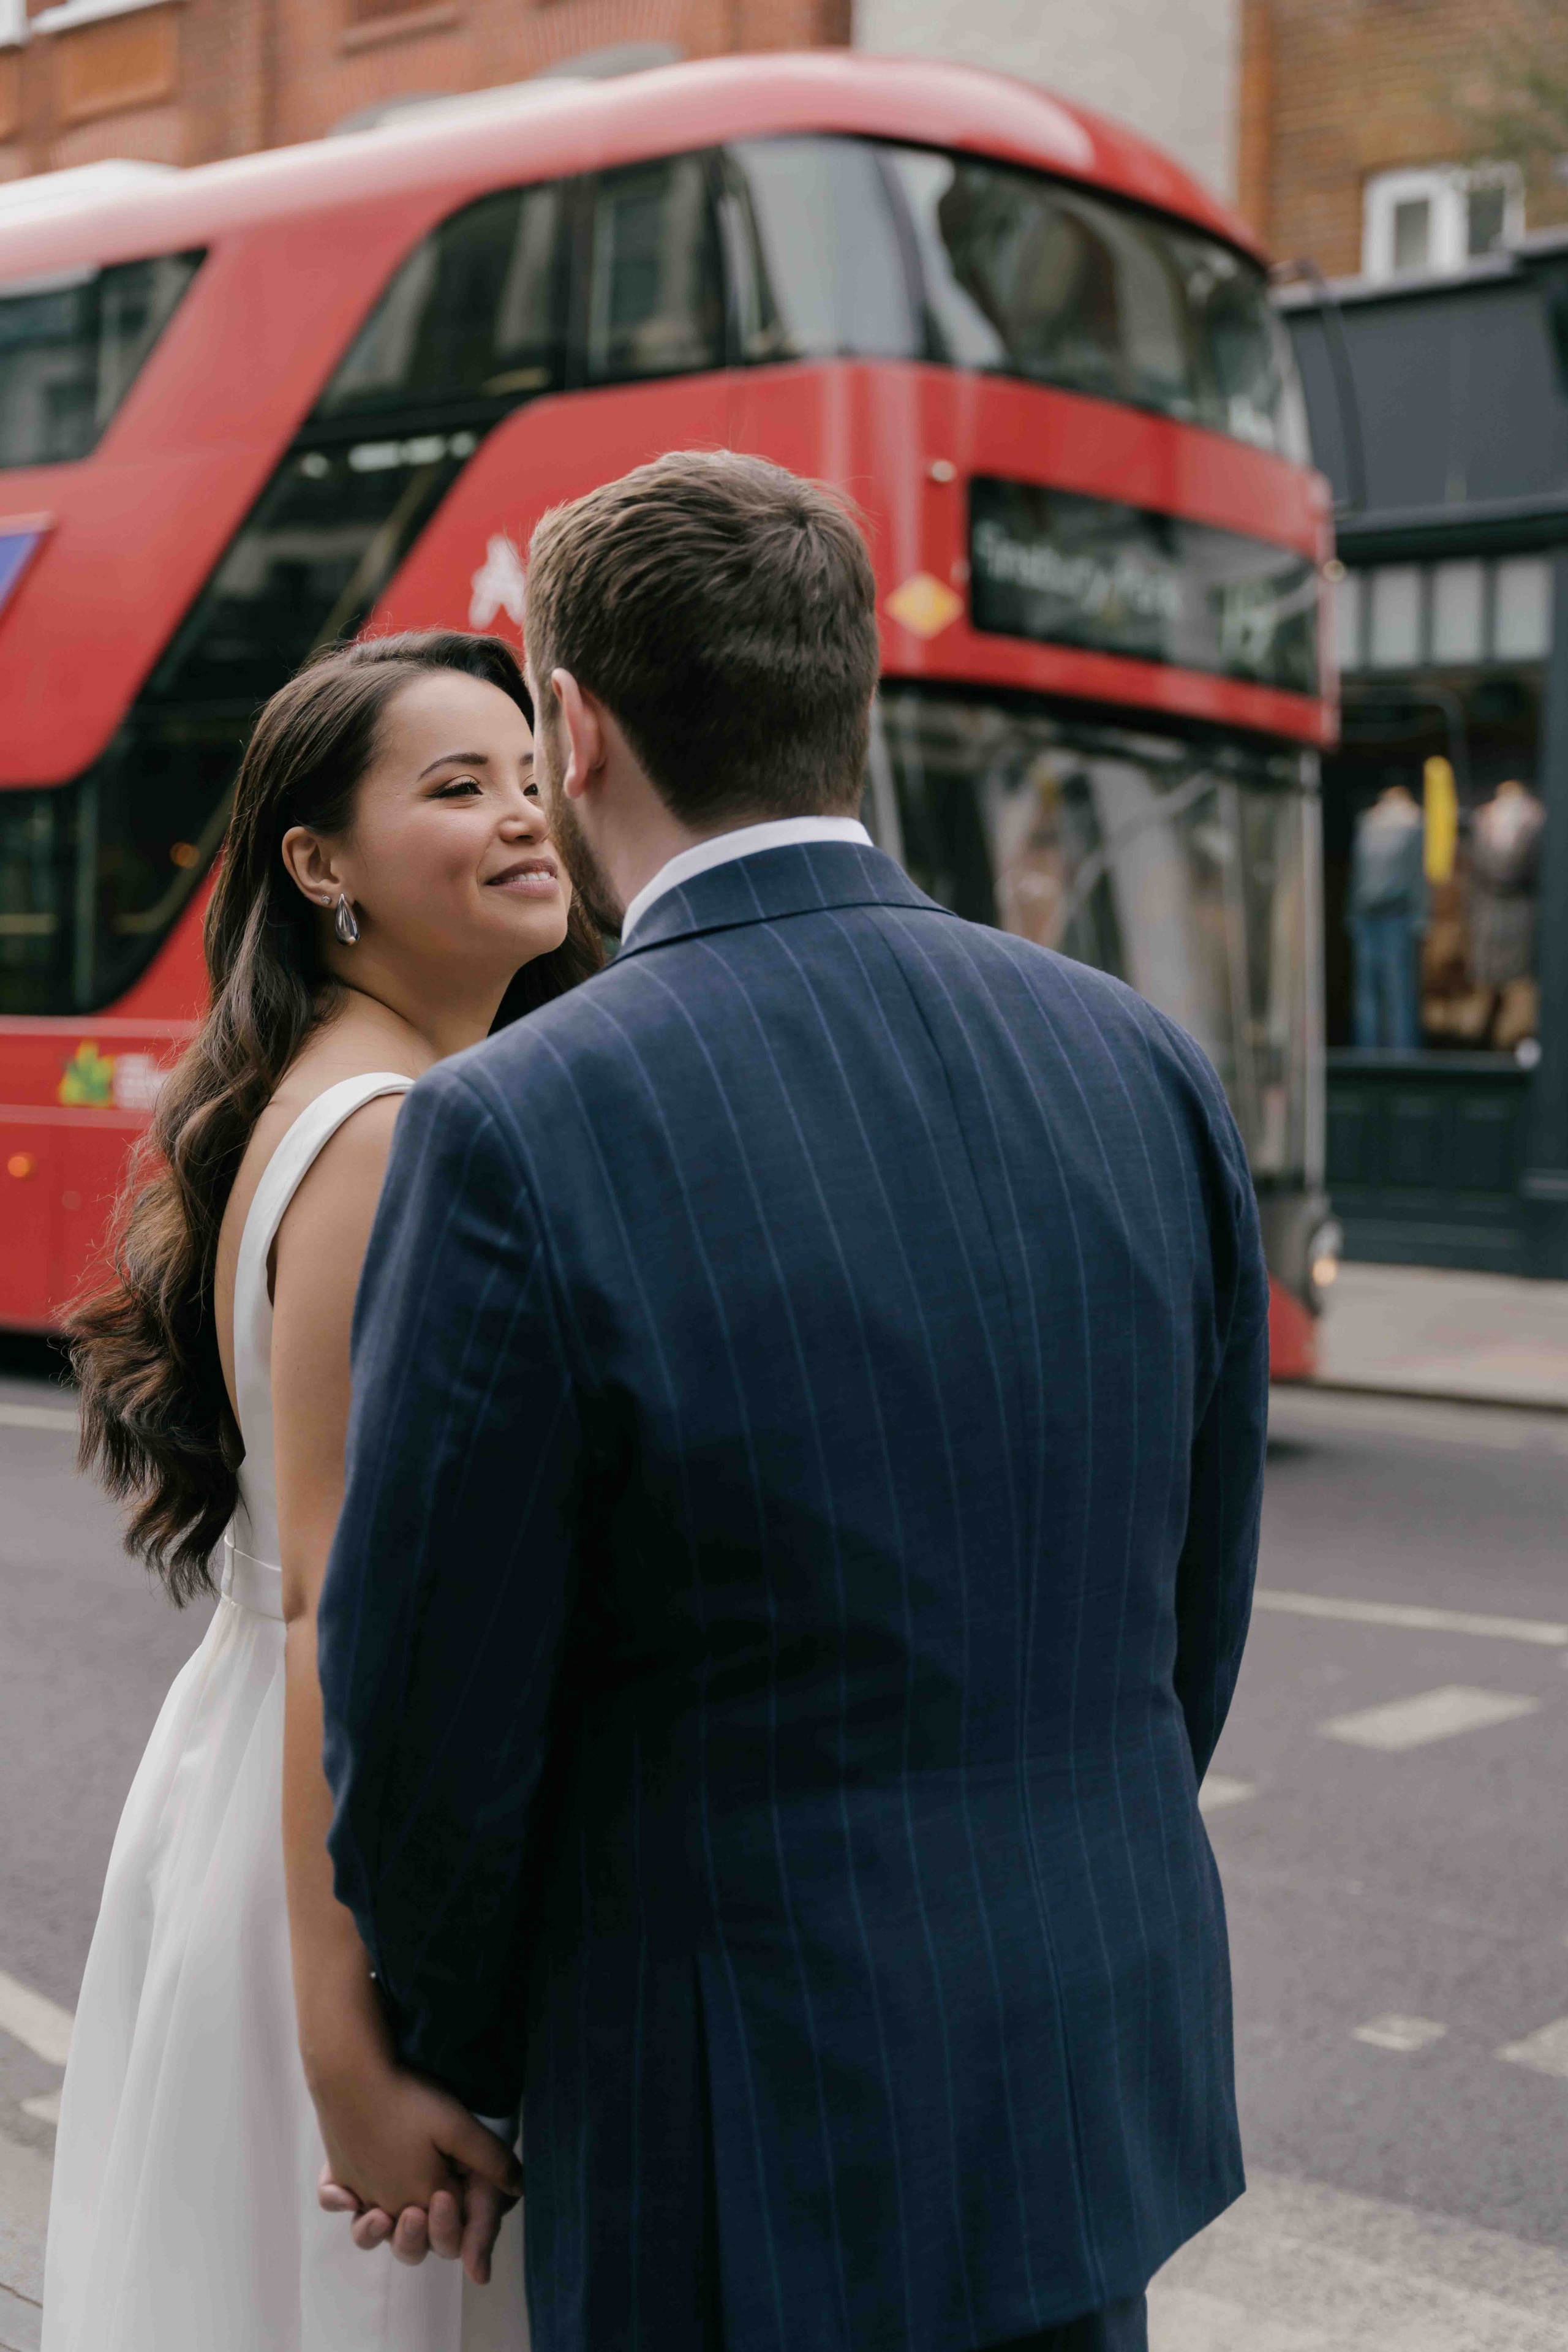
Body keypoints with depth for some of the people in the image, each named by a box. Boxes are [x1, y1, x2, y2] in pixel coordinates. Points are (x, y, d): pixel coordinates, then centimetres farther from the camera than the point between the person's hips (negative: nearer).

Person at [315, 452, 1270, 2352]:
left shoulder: (515, 1139, -20)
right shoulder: (1143, 1069, -4)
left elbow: (431, 1730, -13)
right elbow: (1192, 1624, 5)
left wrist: (441, 2073, 5)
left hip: (752, 2155, -5)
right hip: (1096, 2096, 5)